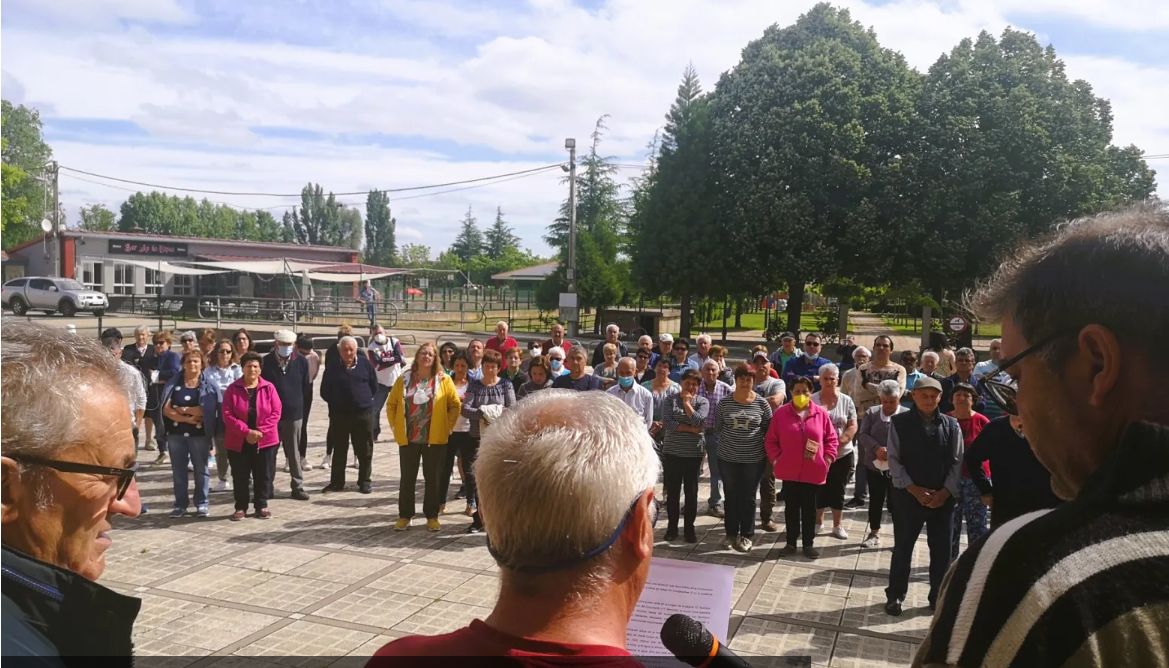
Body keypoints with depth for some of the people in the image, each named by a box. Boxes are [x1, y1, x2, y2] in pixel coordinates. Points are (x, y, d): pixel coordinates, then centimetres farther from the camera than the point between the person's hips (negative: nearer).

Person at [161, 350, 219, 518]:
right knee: (178, 470, 7)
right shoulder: (173, 384, 4)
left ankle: (202, 503, 12)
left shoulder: (208, 386, 0)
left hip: (200, 434, -2)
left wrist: (181, 409, -7)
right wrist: (188, 418, -14)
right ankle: (180, 504, 16)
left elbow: (207, 410, -13)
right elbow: (166, 410, -4)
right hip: (176, 433, 2)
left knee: (200, 469, 4)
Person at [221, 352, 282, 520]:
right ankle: (240, 507, 20)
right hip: (239, 442, 0)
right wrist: (246, 431, -17)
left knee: (264, 476, 6)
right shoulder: (232, 389, -1)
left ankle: (261, 506, 19)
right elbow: (227, 415, -7)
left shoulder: (269, 388, 0)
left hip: (265, 441, 0)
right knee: (240, 477, 7)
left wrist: (260, 431, -15)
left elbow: (275, 413, -3)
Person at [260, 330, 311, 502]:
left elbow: (306, 387, 6)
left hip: (294, 413, 0)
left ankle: (298, 486, 15)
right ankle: (268, 487, 19)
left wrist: (296, 401, 2)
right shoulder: (266, 362, -3)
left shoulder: (301, 362, 0)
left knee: (294, 452, 8)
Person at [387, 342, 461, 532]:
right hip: (408, 438, 1)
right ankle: (404, 516, 19)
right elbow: (391, 405, 9)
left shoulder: (443, 380, -2)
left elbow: (455, 405, 1)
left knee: (433, 479, 7)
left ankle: (432, 517, 18)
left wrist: (447, 426, -3)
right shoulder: (404, 379, 2)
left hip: (435, 438, -1)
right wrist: (395, 426, 4)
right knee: (407, 478, 9)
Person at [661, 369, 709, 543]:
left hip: (693, 454, 0)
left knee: (691, 492, 8)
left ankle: (689, 527, 20)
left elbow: (699, 422, -16)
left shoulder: (702, 402, 1)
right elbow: (666, 423, -13)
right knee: (672, 491, 8)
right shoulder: (671, 399, 0)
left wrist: (687, 403, -12)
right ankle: (672, 526, 21)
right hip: (671, 453, 0)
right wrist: (691, 429, -15)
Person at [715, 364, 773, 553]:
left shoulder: (761, 403, -4)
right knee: (731, 497, 12)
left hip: (753, 459, -1)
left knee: (748, 498, 8)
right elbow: (717, 427, 8)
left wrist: (768, 451, 2)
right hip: (728, 458, 1)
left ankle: (747, 535, 21)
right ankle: (731, 533, 25)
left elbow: (768, 429, 3)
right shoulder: (725, 403, -2)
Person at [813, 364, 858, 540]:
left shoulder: (846, 401, 0)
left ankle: (837, 526, 20)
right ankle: (818, 522, 25)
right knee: (820, 489, 9)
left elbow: (852, 427, -2)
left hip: (843, 454, 1)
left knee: (838, 490, 9)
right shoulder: (812, 401, -3)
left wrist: (838, 444, -14)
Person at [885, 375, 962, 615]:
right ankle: (895, 596, 20)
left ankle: (938, 598, 23)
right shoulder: (900, 423, -4)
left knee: (941, 550, 9)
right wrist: (914, 489, -13)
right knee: (902, 548, 8)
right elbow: (894, 460, -6)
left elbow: (956, 462, 1)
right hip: (907, 496, -2)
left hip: (943, 498, 2)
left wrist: (945, 492, -10)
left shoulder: (951, 425, 2)